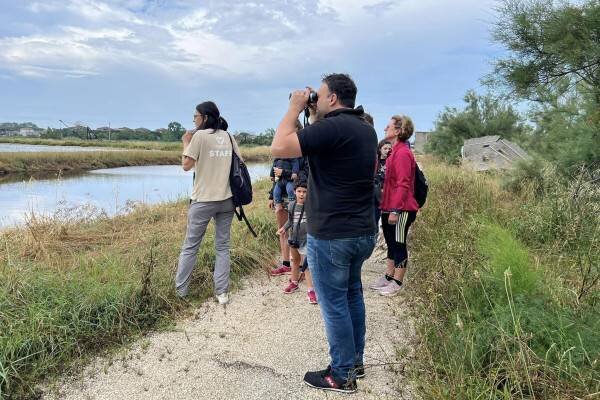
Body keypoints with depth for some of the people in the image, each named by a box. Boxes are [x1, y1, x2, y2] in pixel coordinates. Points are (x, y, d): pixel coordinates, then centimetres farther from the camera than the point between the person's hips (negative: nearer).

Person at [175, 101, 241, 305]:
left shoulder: (200, 135, -7)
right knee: (223, 246, 9)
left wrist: (186, 143, 5)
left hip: (203, 200, -4)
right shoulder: (229, 137, 8)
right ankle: (222, 292, 9)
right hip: (226, 200, 4)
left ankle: (180, 291, 16)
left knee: (190, 247, 7)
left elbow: (186, 165, -7)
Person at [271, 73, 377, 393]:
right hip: (364, 232, 9)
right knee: (352, 294, 21)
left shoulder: (332, 127, -19)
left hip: (331, 236, -9)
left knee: (334, 305, 4)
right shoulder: (366, 129, 10)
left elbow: (279, 147, -23)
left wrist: (295, 108, -10)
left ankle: (342, 376, 18)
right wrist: (313, 117, 14)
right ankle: (355, 361, 35)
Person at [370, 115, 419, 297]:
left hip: (400, 210, -9)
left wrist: (395, 210, -23)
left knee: (399, 245, 2)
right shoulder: (396, 151, 13)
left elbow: (403, 185, -21)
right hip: (390, 207, 10)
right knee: (391, 243, 17)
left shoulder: (402, 153, -17)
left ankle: (396, 283, 13)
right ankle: (388, 277, 29)